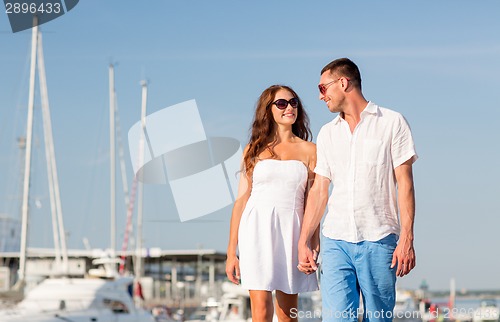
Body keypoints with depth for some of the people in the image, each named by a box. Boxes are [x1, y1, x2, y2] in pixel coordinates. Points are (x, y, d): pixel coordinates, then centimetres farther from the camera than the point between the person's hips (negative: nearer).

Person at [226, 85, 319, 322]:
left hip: (291, 230, 1)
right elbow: (241, 200, 8)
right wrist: (231, 251, 4)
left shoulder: (309, 151, 9)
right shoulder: (254, 150, 9)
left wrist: (313, 247, -1)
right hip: (257, 229, -1)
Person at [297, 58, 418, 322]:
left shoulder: (392, 123, 3)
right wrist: (303, 242, 7)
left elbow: (404, 183, -1)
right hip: (336, 241, 3)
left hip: (379, 240, -3)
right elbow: (319, 191, 15)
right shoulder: (327, 133, 16)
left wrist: (406, 238, -10)